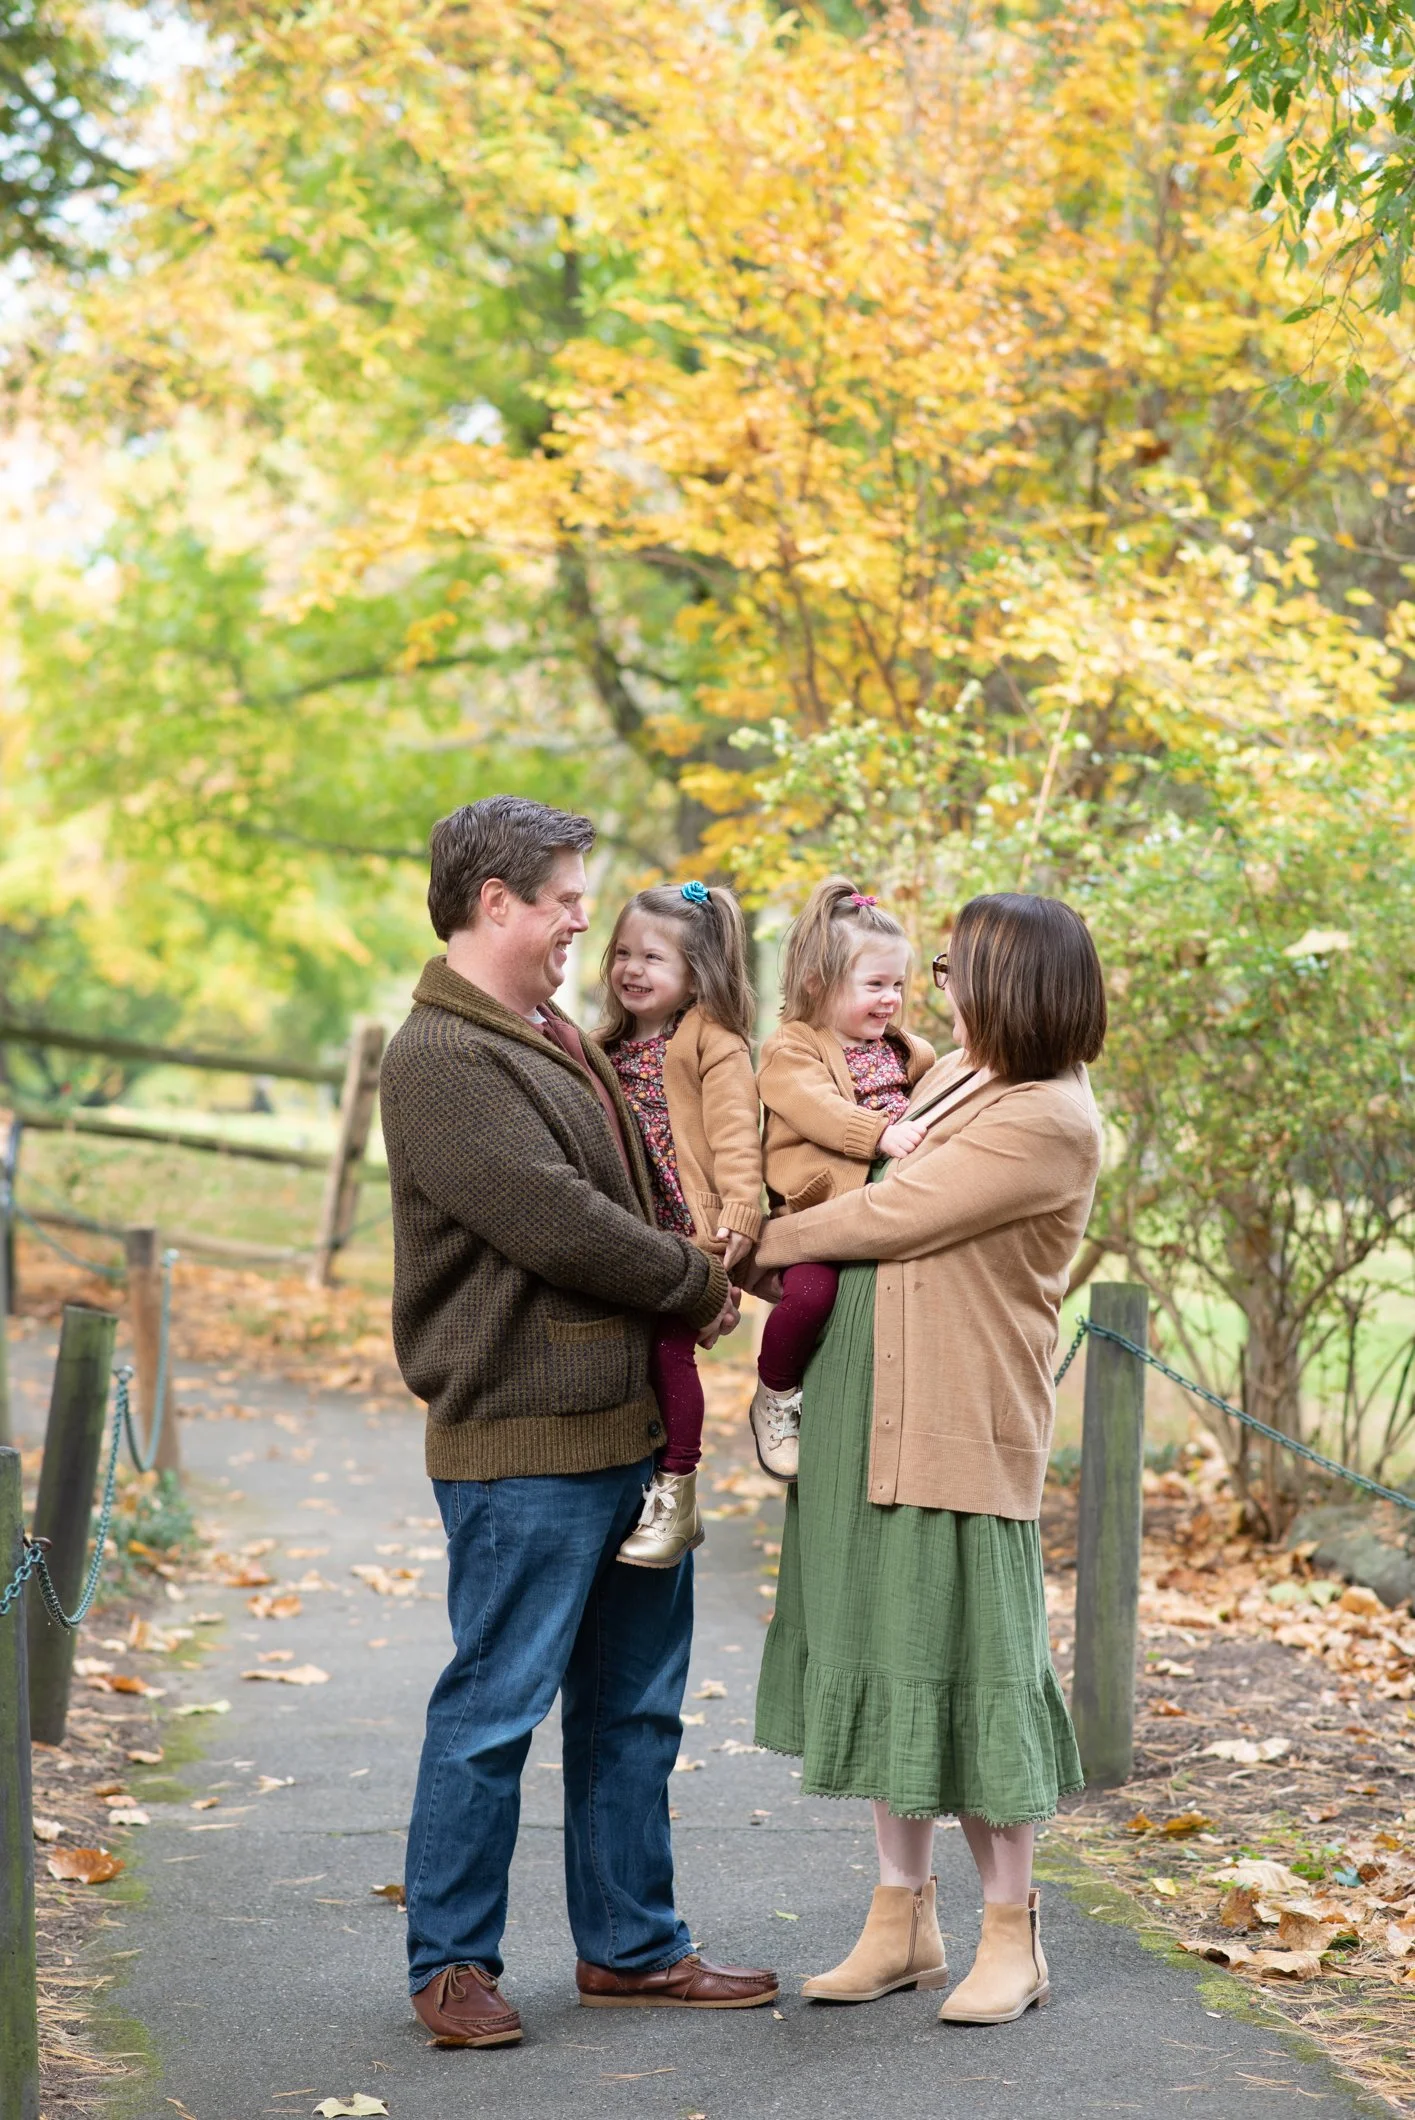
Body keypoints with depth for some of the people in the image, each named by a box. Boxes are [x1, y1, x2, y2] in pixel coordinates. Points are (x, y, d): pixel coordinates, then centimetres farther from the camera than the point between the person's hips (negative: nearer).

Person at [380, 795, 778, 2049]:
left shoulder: (554, 1038, 18)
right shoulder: (442, 1060, -15)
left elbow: (621, 1202, 25)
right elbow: (560, 1223, -20)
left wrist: (696, 1281, 5)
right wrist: (701, 1287, -7)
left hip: (626, 1421, 10)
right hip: (522, 1442, -10)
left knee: (634, 1706, 15)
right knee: (495, 1709, -1)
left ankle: (630, 1945, 26)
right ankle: (453, 1963, 12)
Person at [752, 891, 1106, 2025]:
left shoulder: (1052, 1122, -15)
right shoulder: (955, 1075, 13)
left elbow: (892, 1215, -16)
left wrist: (755, 1245, -5)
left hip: (964, 1427, -9)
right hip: (870, 1414, 9)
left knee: (966, 1662, -2)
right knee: (884, 1651, 12)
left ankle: (1012, 1935, 11)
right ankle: (904, 1918, 22)